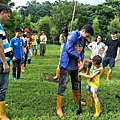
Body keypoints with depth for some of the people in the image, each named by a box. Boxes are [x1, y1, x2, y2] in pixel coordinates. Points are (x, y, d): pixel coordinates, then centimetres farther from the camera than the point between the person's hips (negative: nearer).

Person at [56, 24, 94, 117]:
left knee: (76, 84, 23)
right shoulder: (73, 35, -17)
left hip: (75, 65, 8)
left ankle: (77, 100, 46)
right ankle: (58, 108, 7)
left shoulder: (83, 40, 9)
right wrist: (78, 57, -14)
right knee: (62, 86, -3)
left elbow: (82, 52, 12)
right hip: (66, 65, -8)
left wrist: (81, 61, -7)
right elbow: (68, 48, -25)